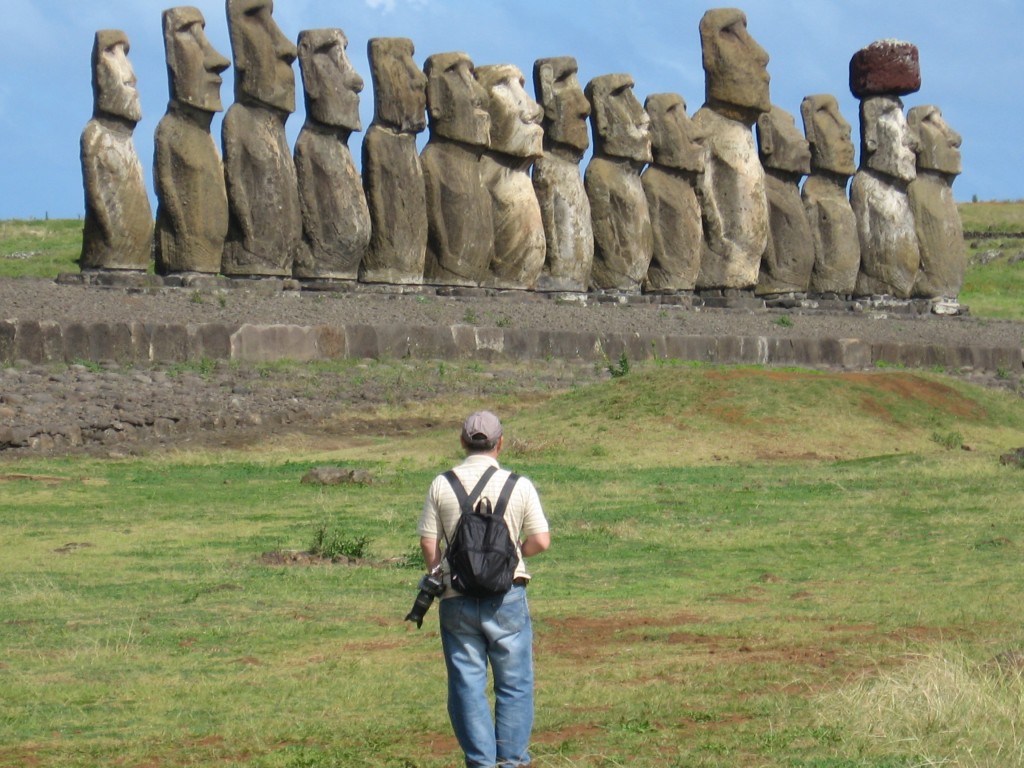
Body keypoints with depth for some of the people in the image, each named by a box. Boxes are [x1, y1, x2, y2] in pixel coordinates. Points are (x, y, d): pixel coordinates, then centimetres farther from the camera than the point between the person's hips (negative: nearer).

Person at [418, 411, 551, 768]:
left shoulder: (442, 485, 0)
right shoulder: (519, 486, -3)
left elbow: (428, 544, 0)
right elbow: (541, 541, -3)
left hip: (457, 600, 1)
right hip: (506, 595, -1)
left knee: (467, 685, 6)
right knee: (514, 685, 8)